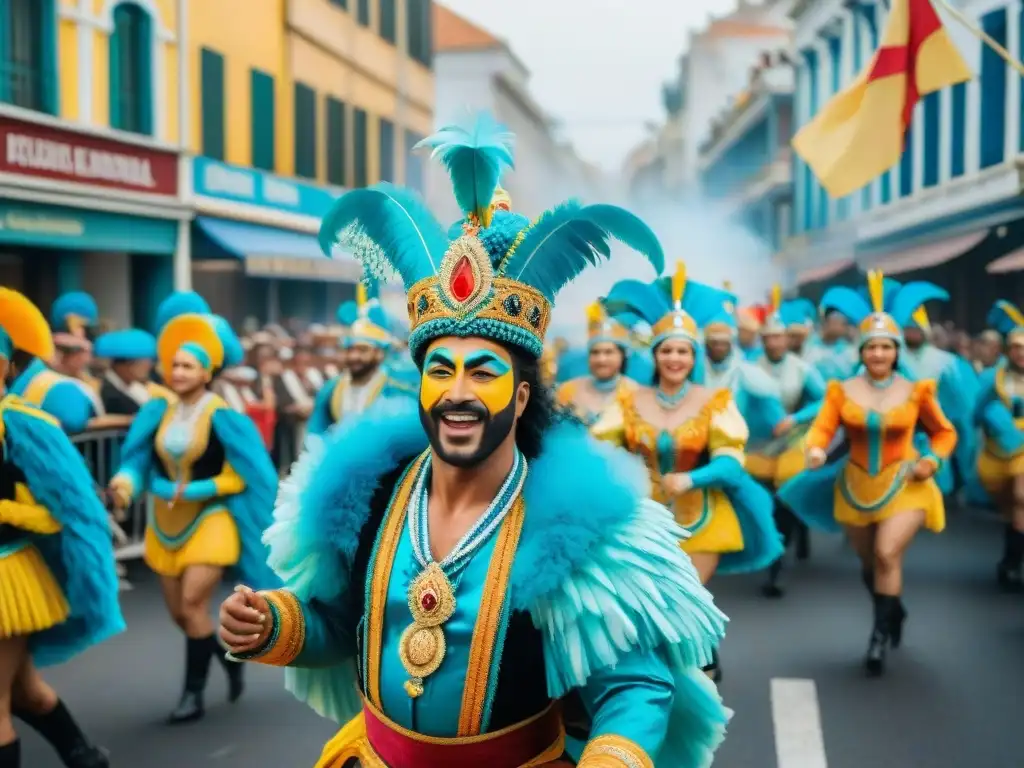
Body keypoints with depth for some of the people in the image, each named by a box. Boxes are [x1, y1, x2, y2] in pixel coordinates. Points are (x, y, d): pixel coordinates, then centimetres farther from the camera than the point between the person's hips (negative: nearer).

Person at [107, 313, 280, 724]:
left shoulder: (221, 416, -14)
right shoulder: (159, 411, 0)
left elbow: (240, 476, -11)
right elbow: (138, 459, 0)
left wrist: (194, 491, -19)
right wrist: (125, 483, -20)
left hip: (209, 519, -6)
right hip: (166, 521, 6)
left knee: (193, 604, -12)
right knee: (179, 611, 11)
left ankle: (194, 692, 3)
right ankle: (229, 655, 37)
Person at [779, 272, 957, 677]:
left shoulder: (915, 391, -7)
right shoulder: (843, 390, -6)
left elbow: (944, 432, 6)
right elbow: (822, 428, -14)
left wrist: (932, 460, -10)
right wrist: (815, 450, -35)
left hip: (904, 485, -3)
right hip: (855, 486, 3)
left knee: (887, 554, -21)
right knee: (869, 562, 16)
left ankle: (881, 633, -6)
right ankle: (893, 611, 46)